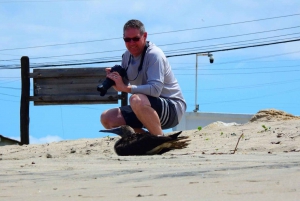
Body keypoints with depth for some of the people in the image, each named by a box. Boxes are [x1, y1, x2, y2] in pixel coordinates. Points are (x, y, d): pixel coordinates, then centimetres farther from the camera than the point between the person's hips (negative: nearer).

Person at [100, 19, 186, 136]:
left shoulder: (154, 55, -18)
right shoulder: (128, 56, 6)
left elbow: (155, 89, -30)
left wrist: (125, 88, -34)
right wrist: (113, 79, -12)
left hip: (172, 108, -8)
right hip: (146, 108, 8)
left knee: (136, 100, -37)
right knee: (107, 118, -3)